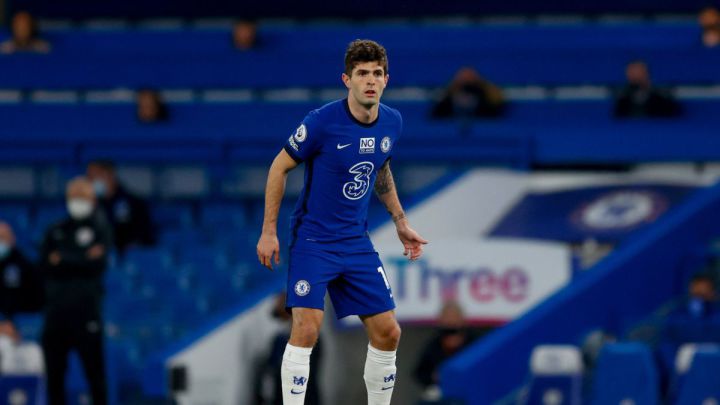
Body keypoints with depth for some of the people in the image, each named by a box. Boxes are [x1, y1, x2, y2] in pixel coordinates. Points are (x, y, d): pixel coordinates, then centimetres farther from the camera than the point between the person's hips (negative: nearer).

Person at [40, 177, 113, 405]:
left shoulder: (100, 228, 4)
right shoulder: (56, 231, 15)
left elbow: (99, 264, -9)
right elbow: (45, 263, 1)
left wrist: (63, 260, -7)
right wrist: (81, 260, -10)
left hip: (86, 310, -4)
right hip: (56, 309, 4)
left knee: (94, 371, -5)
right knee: (54, 374, 5)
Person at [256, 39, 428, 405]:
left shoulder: (392, 123, 0)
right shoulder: (322, 122, -18)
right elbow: (279, 167, -6)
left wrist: (400, 222, 19)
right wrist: (268, 231, -7)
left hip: (357, 244, 6)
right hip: (312, 240, -6)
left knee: (388, 333, 4)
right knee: (306, 330, -19)